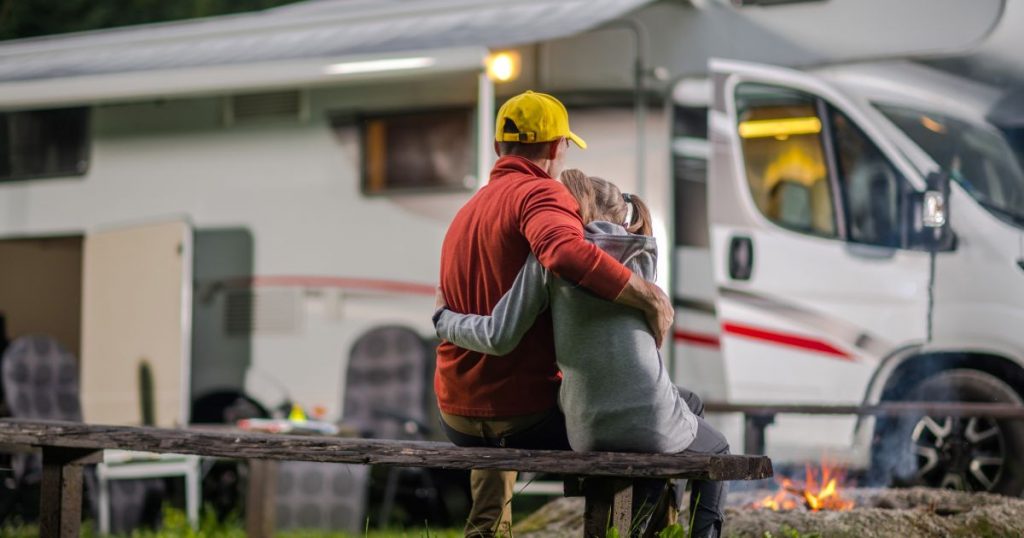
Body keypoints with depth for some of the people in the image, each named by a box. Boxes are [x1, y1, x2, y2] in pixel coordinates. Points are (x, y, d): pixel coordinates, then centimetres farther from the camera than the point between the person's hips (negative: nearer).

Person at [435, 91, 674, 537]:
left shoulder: (466, 215, 18)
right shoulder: (541, 193, -11)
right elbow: (566, 251, -35)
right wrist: (651, 297, -27)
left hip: (459, 412, 8)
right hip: (527, 408, -8)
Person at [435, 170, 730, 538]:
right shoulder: (643, 255, 4)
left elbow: (500, 337, -5)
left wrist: (444, 320, 12)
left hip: (587, 432, 2)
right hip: (650, 421, -2)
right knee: (715, 451, 34)